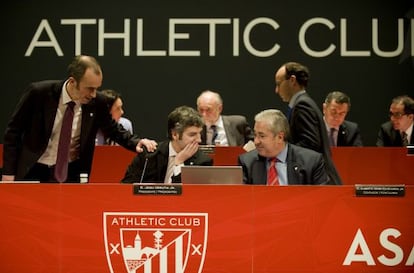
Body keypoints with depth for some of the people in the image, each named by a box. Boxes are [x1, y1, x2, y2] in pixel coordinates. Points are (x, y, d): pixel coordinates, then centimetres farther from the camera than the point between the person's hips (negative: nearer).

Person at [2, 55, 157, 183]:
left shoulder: (96, 102, -8)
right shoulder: (38, 93, -15)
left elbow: (114, 130, 10)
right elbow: (14, 130, -5)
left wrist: (136, 142, -10)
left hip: (72, 174, 2)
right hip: (34, 172, -1)